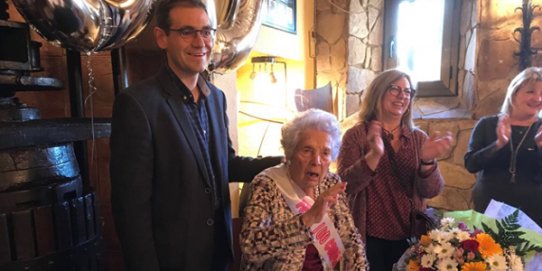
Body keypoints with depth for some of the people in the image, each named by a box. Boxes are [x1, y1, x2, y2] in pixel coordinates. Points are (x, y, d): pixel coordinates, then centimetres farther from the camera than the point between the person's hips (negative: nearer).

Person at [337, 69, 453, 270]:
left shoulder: (419, 138, 2)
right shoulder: (356, 135, -8)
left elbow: (431, 191, -7)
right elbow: (344, 186, -19)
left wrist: (427, 161, -27)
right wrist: (374, 155, -34)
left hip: (409, 238, 4)